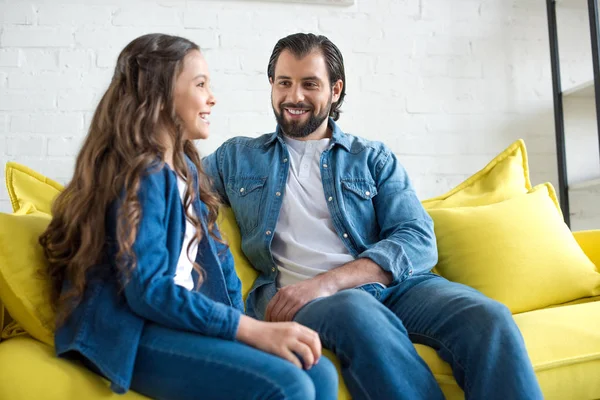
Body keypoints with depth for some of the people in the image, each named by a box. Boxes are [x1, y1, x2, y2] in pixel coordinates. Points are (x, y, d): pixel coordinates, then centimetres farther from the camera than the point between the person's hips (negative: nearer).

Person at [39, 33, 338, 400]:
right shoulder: (138, 171, -13)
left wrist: (243, 324, -4)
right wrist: (254, 331, -25)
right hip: (130, 328, -8)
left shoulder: (186, 167, 15)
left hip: (184, 317, 8)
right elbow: (147, 289, -22)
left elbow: (216, 253, 14)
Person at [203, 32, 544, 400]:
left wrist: (329, 281, -14)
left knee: (489, 317, -28)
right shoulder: (236, 158, 19)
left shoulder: (374, 158, 15)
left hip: (391, 285, 2)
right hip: (298, 296, -1)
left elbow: (418, 241, 1)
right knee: (357, 311, -37)